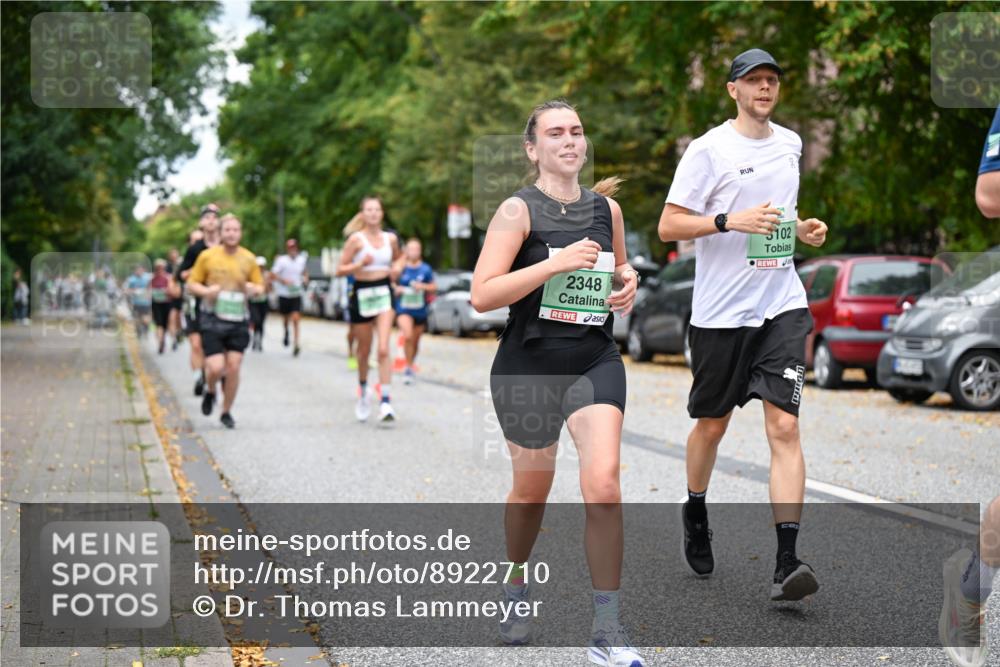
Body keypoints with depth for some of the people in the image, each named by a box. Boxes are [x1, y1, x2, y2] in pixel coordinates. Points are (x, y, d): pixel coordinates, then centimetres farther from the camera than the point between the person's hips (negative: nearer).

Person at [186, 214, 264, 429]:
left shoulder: (249, 258, 5)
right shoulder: (207, 256, -1)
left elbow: (260, 286, 13)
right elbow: (192, 284, 5)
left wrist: (253, 289, -10)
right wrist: (206, 291, -16)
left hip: (238, 320, 2)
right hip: (212, 319, -2)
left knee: (233, 367, -1)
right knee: (216, 367, -12)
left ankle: (226, 412, 17)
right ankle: (210, 391, 24)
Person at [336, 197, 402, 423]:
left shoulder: (390, 238, 6)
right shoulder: (356, 239, -4)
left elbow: (398, 259, 26)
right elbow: (340, 270, -6)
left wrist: (395, 269, 5)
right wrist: (361, 264, -21)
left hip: (384, 294, 1)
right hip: (361, 294, -1)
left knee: (383, 349, -14)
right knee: (364, 350, 11)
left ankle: (385, 402, -18)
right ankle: (363, 391, 38)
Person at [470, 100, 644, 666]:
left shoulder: (607, 208, 7)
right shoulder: (518, 210, -7)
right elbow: (482, 295, -16)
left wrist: (628, 282, 2)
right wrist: (556, 263, -23)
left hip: (596, 364, 2)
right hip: (528, 367, -2)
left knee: (604, 484, -17)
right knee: (532, 493, 13)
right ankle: (517, 591, 42)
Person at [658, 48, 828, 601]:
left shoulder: (791, 144, 12)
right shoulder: (709, 148, -6)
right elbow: (668, 226, -8)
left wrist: (802, 228, 8)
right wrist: (731, 220, -21)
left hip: (782, 306, 3)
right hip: (719, 311, -3)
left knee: (784, 425, -11)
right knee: (711, 426, 11)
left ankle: (786, 563, -14)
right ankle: (695, 515, 40)